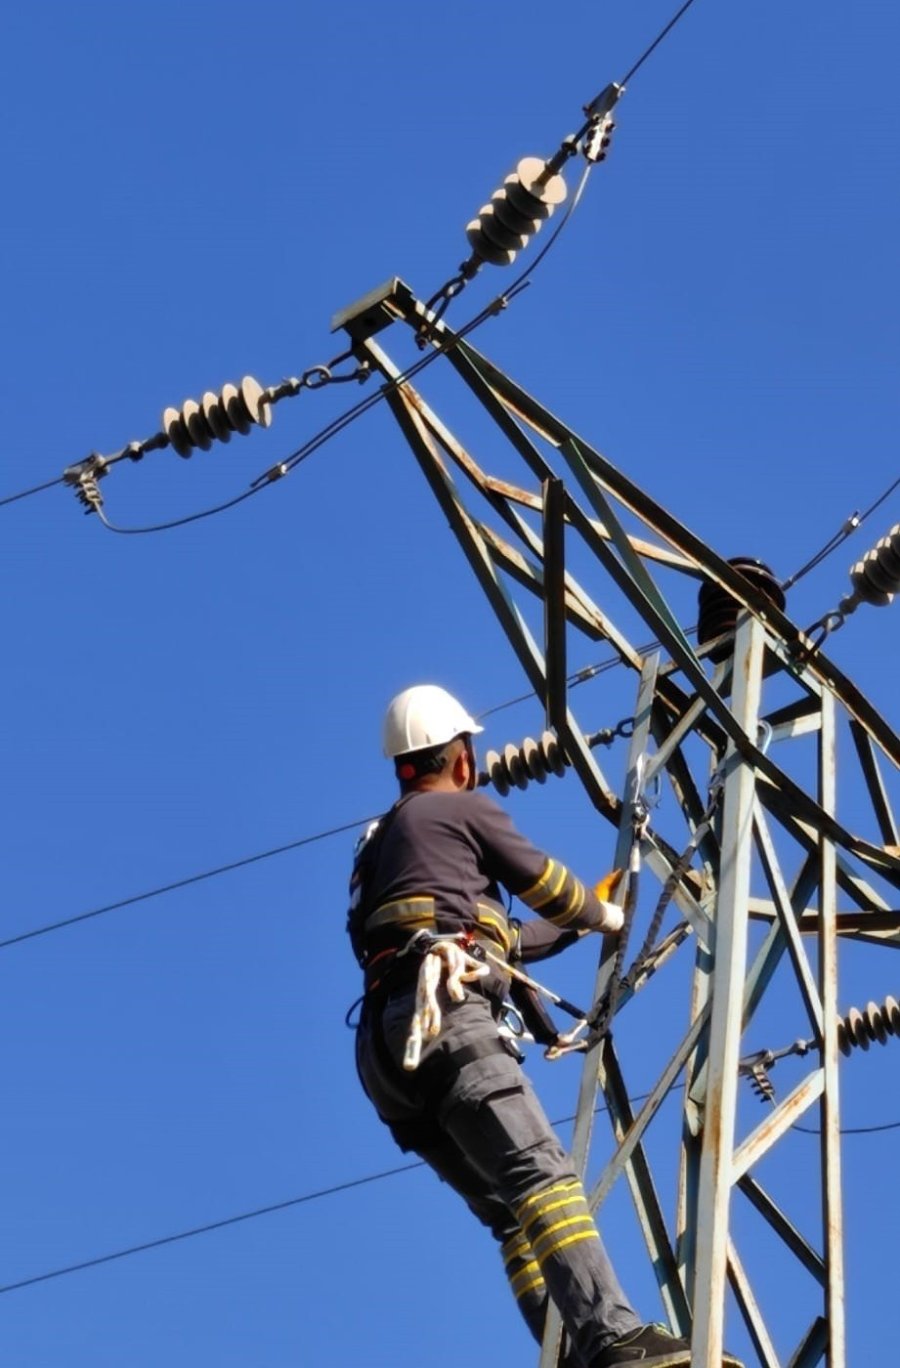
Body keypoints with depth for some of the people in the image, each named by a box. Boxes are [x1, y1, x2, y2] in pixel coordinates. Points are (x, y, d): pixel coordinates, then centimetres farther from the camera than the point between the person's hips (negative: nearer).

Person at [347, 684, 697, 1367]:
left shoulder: (380, 843, 34)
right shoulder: (465, 809, 12)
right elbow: (547, 885, 18)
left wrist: (575, 927, 50)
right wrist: (605, 916, 38)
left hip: (388, 1049, 8)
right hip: (445, 1019, -8)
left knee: (510, 1209, 2)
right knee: (541, 1172, -23)